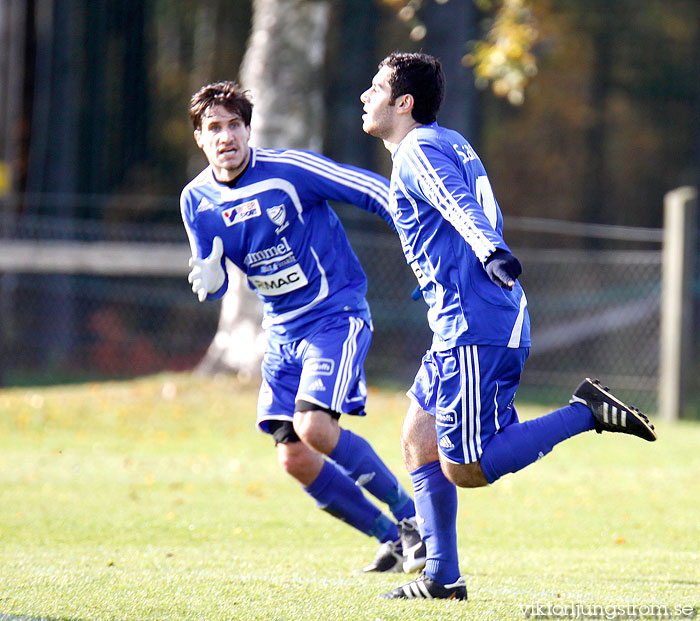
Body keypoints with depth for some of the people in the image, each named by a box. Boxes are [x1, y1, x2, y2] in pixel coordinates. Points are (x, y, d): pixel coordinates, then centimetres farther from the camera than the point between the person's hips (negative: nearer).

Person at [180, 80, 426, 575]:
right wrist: (209, 282, -14)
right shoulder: (197, 201, 2)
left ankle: (409, 512, -6)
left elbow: (373, 191, -12)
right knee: (294, 459, -3)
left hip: (336, 314, -6)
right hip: (283, 331, 6)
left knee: (314, 427, -25)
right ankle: (391, 536, 14)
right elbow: (212, 278, 12)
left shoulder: (288, 170, -15)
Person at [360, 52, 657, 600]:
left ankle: (587, 413, -9)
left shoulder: (419, 151, -10)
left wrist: (491, 253, -44)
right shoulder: (449, 143, 20)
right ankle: (442, 576, 10)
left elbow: (460, 205, -28)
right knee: (419, 441, 11)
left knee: (464, 469, -11)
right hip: (459, 329, 10)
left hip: (475, 329, -10)